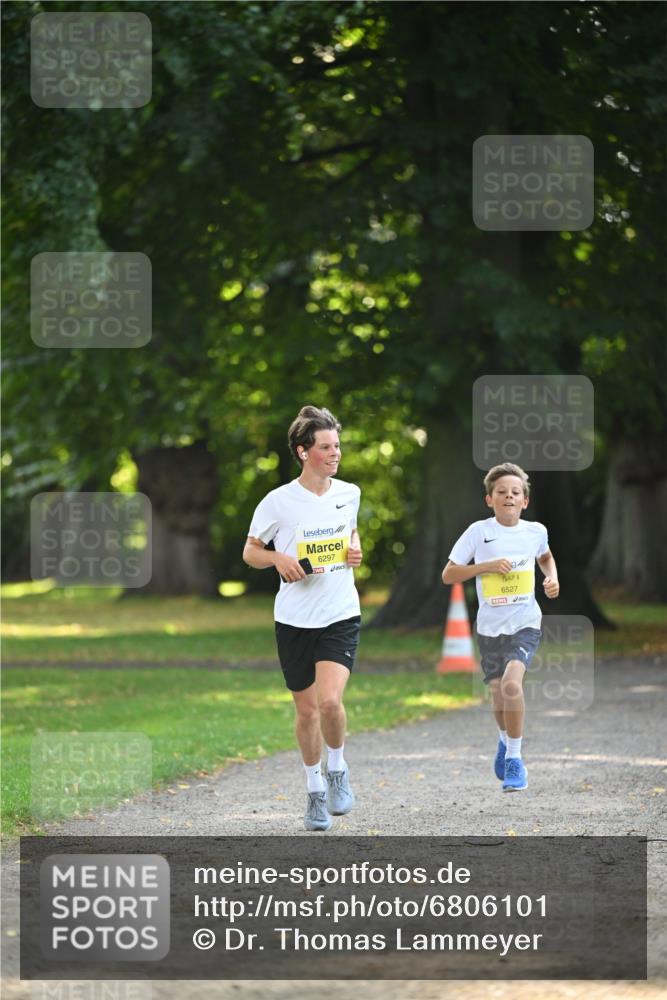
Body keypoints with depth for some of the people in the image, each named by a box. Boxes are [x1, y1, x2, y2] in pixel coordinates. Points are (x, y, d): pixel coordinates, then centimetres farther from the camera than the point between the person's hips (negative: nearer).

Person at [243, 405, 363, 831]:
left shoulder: (349, 493, 4)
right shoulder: (279, 501, -6)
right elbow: (251, 551, 4)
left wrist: (356, 549, 3)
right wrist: (279, 558, -16)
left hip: (341, 616, 1)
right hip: (294, 619, -1)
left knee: (330, 700, -18)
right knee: (307, 709, 6)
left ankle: (337, 769, 8)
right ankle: (315, 788, 25)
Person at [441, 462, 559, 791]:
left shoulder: (535, 531, 1)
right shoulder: (478, 532, -6)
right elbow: (448, 574, -5)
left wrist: (552, 578, 5)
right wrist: (487, 566, -16)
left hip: (525, 623, -1)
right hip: (490, 626, 1)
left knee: (511, 682, -24)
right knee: (499, 692, 10)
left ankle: (514, 757, -11)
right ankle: (505, 740, 45)